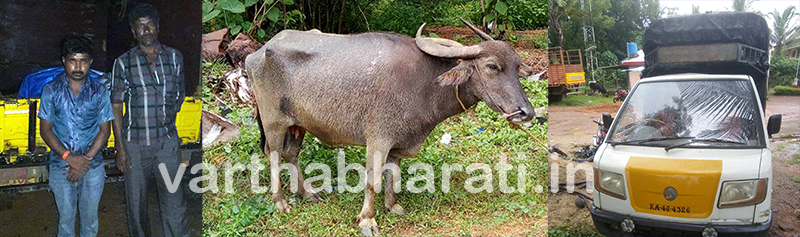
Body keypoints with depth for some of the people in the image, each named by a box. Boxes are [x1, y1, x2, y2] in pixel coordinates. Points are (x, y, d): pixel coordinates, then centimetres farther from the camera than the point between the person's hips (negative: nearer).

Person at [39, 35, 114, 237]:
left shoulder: (100, 91, -4)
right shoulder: (51, 90, -5)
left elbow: (104, 131, -3)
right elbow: (45, 130, -4)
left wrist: (86, 160, -13)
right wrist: (69, 157, -15)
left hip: (93, 167, 1)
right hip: (61, 167, 0)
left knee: (90, 216, 14)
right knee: (66, 217, 13)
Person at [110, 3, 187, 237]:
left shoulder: (175, 58, 4)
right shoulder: (123, 63, -1)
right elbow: (116, 107, -1)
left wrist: (169, 122, 11)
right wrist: (119, 147, -4)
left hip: (167, 141, 1)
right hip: (134, 143, -1)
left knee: (174, 202, -1)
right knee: (136, 202, 11)